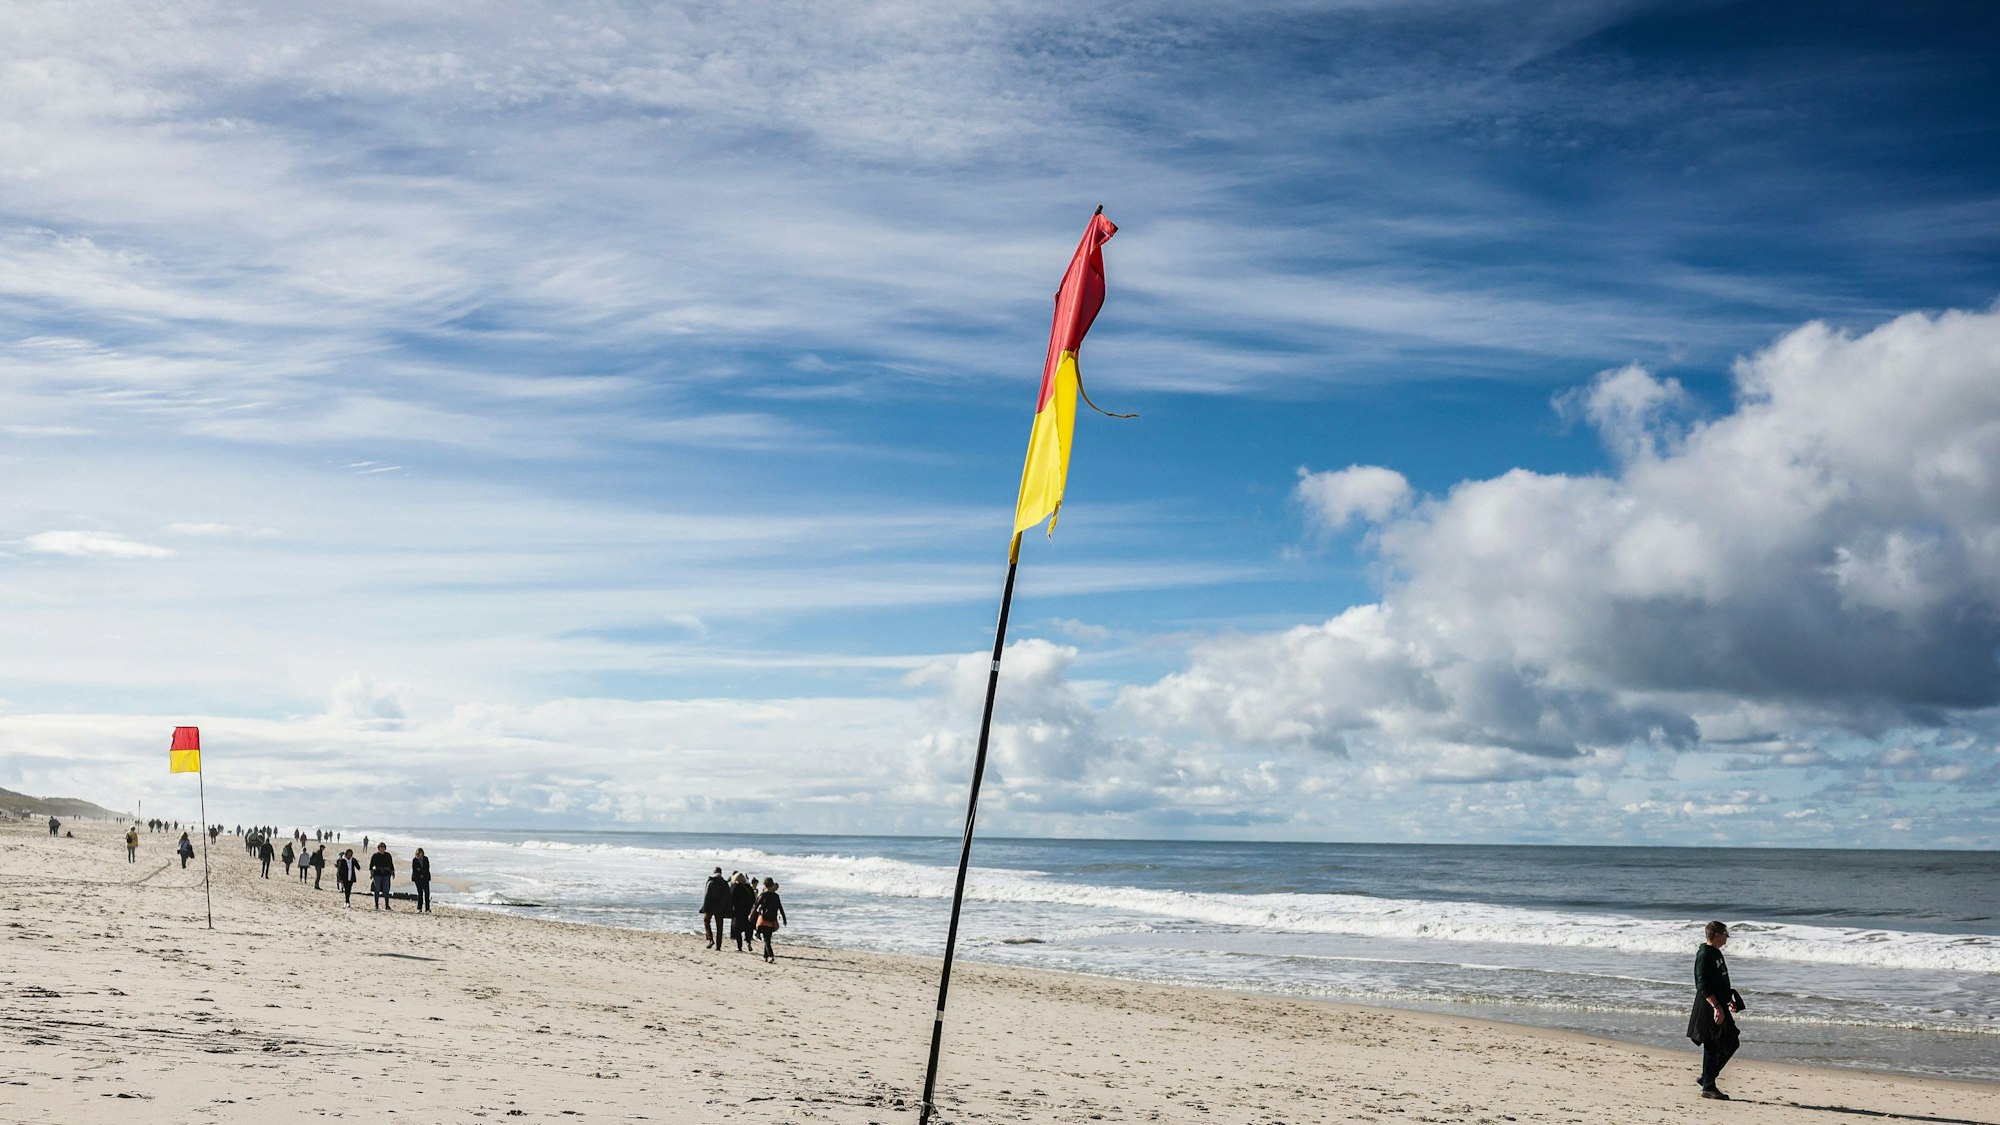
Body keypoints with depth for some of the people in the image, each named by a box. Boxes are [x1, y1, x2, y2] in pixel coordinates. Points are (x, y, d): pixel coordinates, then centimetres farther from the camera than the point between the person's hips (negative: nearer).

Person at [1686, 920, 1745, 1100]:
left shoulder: (1716, 953, 15)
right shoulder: (1704, 955, -16)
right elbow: (1703, 986, -22)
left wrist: (1729, 1000, 29)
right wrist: (1716, 1007, -27)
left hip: (1719, 1006, 10)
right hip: (1709, 1009, -10)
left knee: (1732, 1042, 13)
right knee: (1712, 1047, -6)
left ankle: (1708, 1079, 19)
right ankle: (1708, 1087, 1)